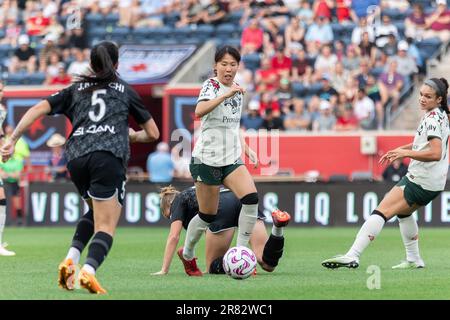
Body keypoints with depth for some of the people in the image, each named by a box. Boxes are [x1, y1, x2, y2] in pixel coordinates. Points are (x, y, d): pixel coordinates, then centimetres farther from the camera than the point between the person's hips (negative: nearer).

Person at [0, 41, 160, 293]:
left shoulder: (76, 90, 23)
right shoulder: (125, 91, 20)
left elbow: (38, 109, 10)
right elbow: (153, 133, 25)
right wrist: (133, 135, 46)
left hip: (76, 157, 4)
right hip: (109, 157, -4)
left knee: (97, 211, 27)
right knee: (106, 226, -6)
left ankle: (70, 260, 6)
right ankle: (88, 271, -32)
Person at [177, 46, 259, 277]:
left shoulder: (238, 91, 11)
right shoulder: (211, 85, -10)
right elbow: (199, 111, -32)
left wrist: (245, 148, 14)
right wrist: (226, 95, -40)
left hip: (231, 159, 6)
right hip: (207, 159, -6)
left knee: (251, 198, -18)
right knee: (208, 216, 2)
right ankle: (187, 254, 28)